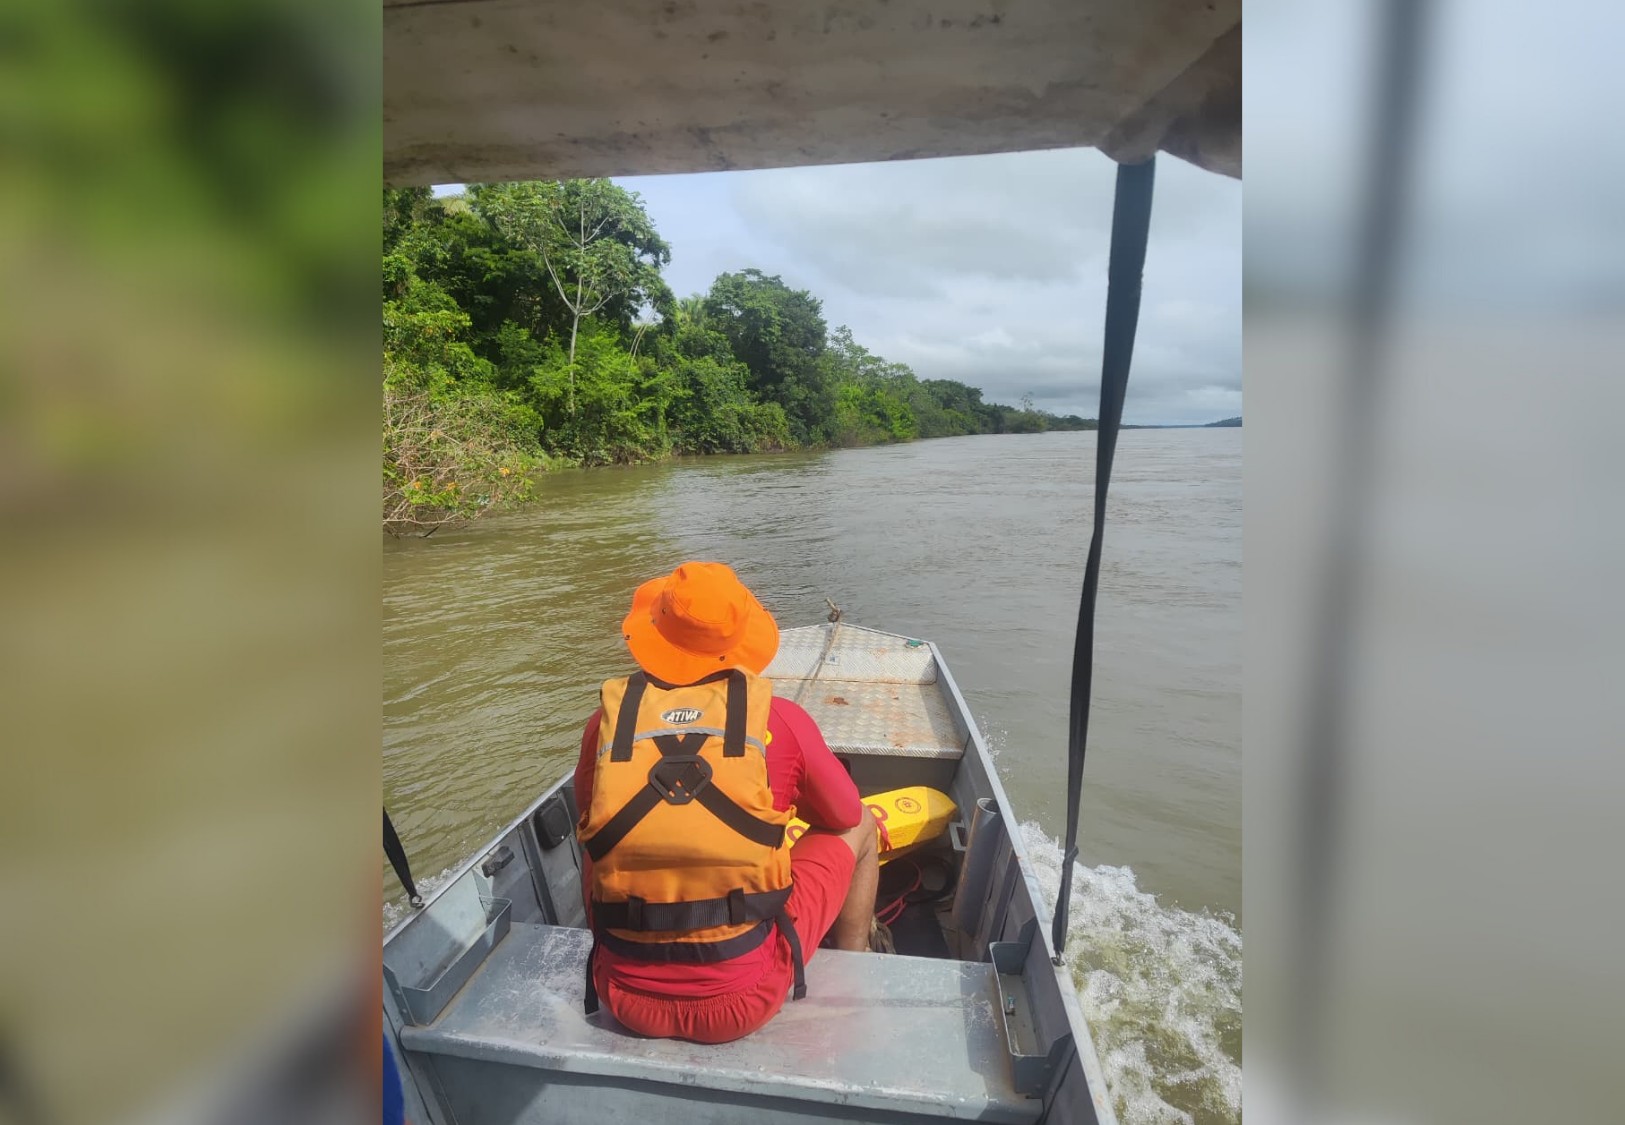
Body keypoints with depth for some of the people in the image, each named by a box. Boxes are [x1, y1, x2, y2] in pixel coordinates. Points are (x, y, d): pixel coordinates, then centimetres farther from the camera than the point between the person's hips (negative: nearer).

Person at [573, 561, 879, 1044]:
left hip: (628, 1002, 3)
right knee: (860, 826, 17)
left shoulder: (607, 720, -7)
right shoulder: (782, 720, -12)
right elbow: (845, 818, 7)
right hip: (745, 1002, -2)